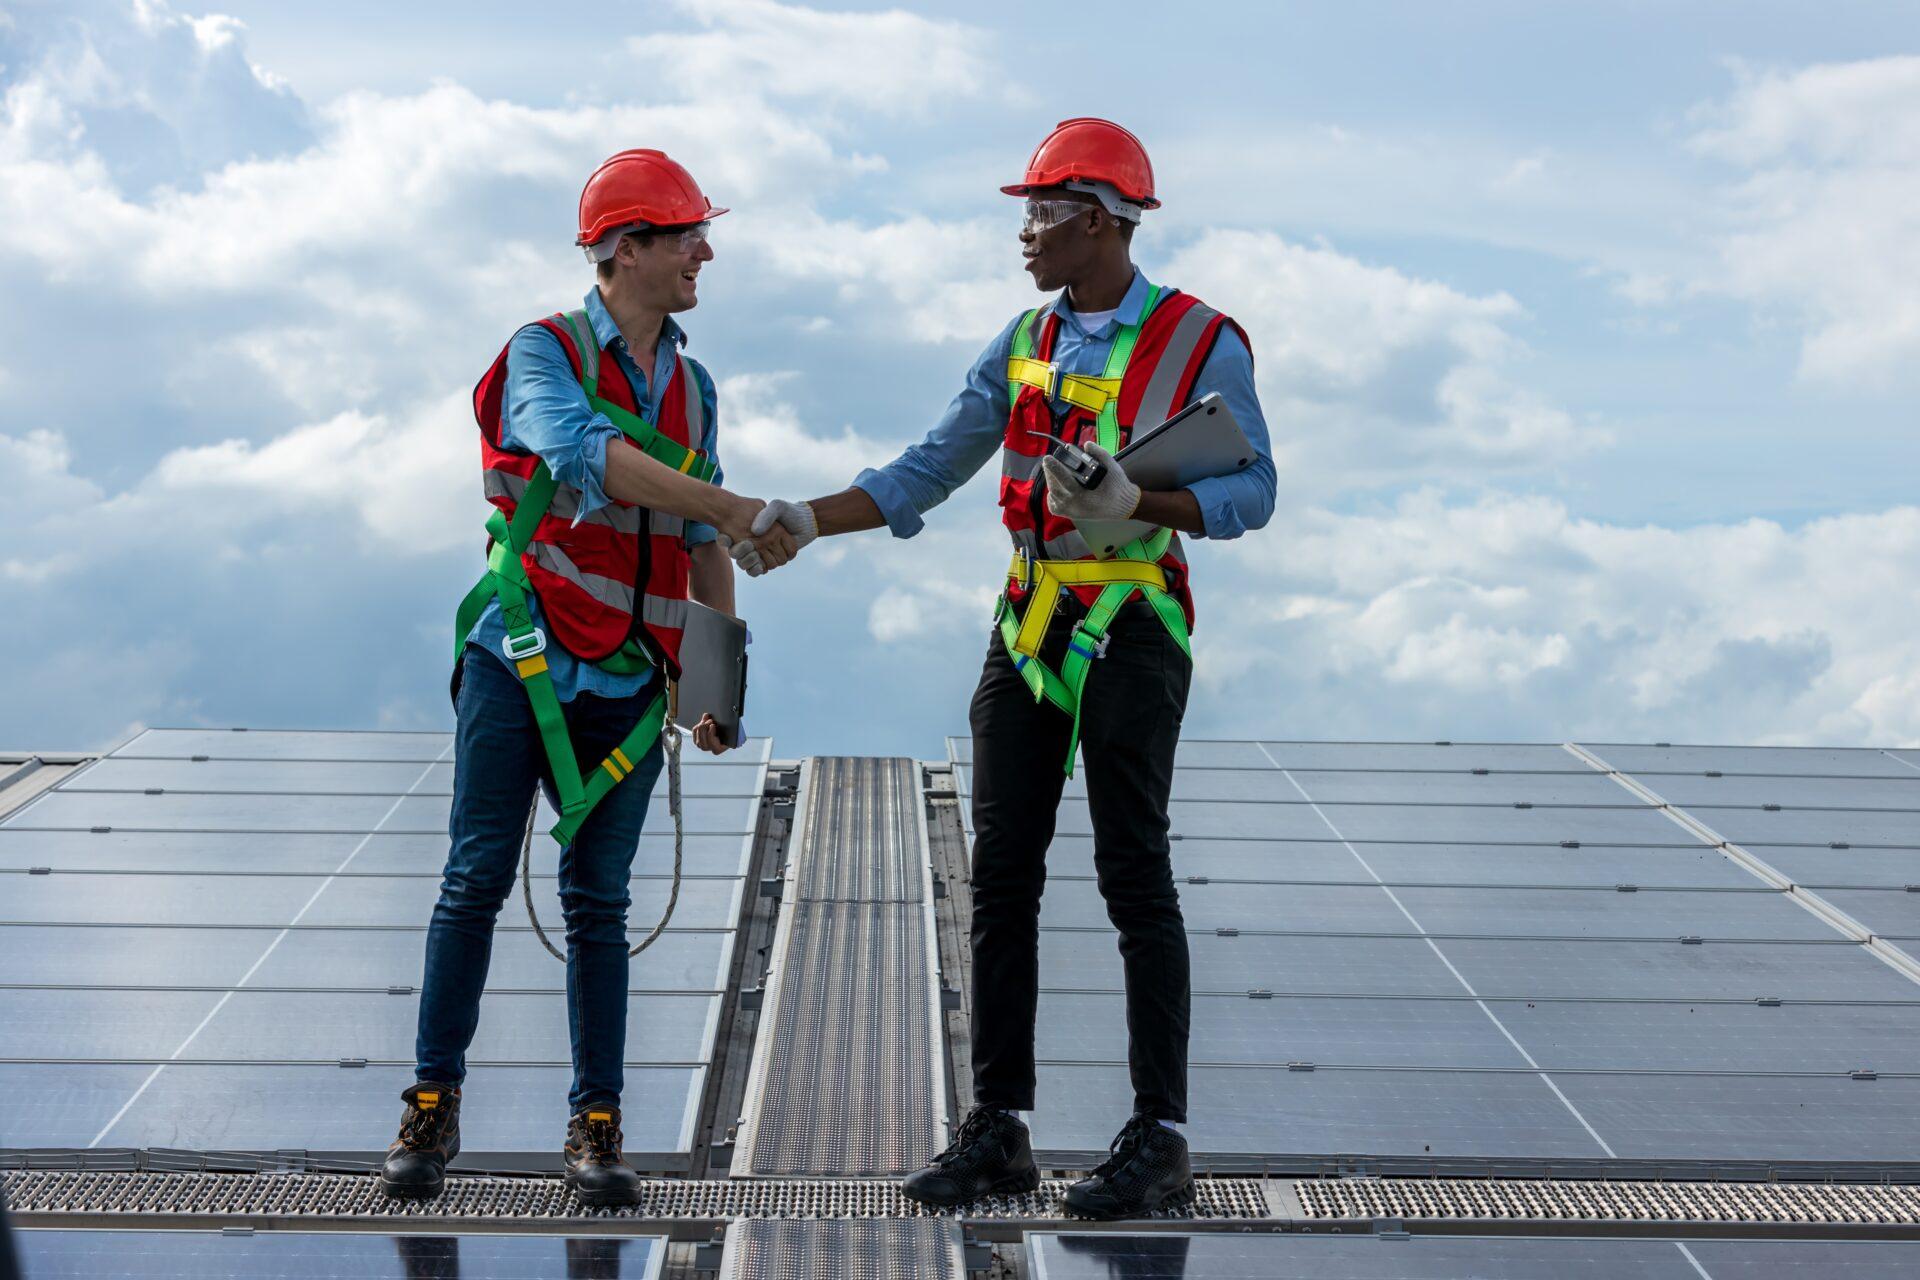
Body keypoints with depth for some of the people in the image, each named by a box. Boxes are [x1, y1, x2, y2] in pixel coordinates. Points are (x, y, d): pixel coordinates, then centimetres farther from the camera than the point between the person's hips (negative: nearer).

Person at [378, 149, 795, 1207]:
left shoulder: (692, 387, 14)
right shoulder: (544, 353, -4)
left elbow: (704, 547, 17)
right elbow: (580, 452, -25)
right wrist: (729, 507, -29)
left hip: (627, 682, 4)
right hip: (518, 661, -4)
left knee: (597, 902, 4)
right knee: (477, 880, -2)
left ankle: (595, 1128, 8)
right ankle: (432, 1107, 9)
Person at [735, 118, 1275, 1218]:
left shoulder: (1201, 343, -5)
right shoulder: (1025, 345, 13)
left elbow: (1249, 492, -13)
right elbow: (927, 474, 14)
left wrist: (1131, 502, -28)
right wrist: (809, 521, 4)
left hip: (1132, 626, -6)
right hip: (1028, 626, 6)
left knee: (1135, 877, -3)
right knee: (1002, 875, 5)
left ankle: (1160, 1137, 5)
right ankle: (999, 1129, 12)